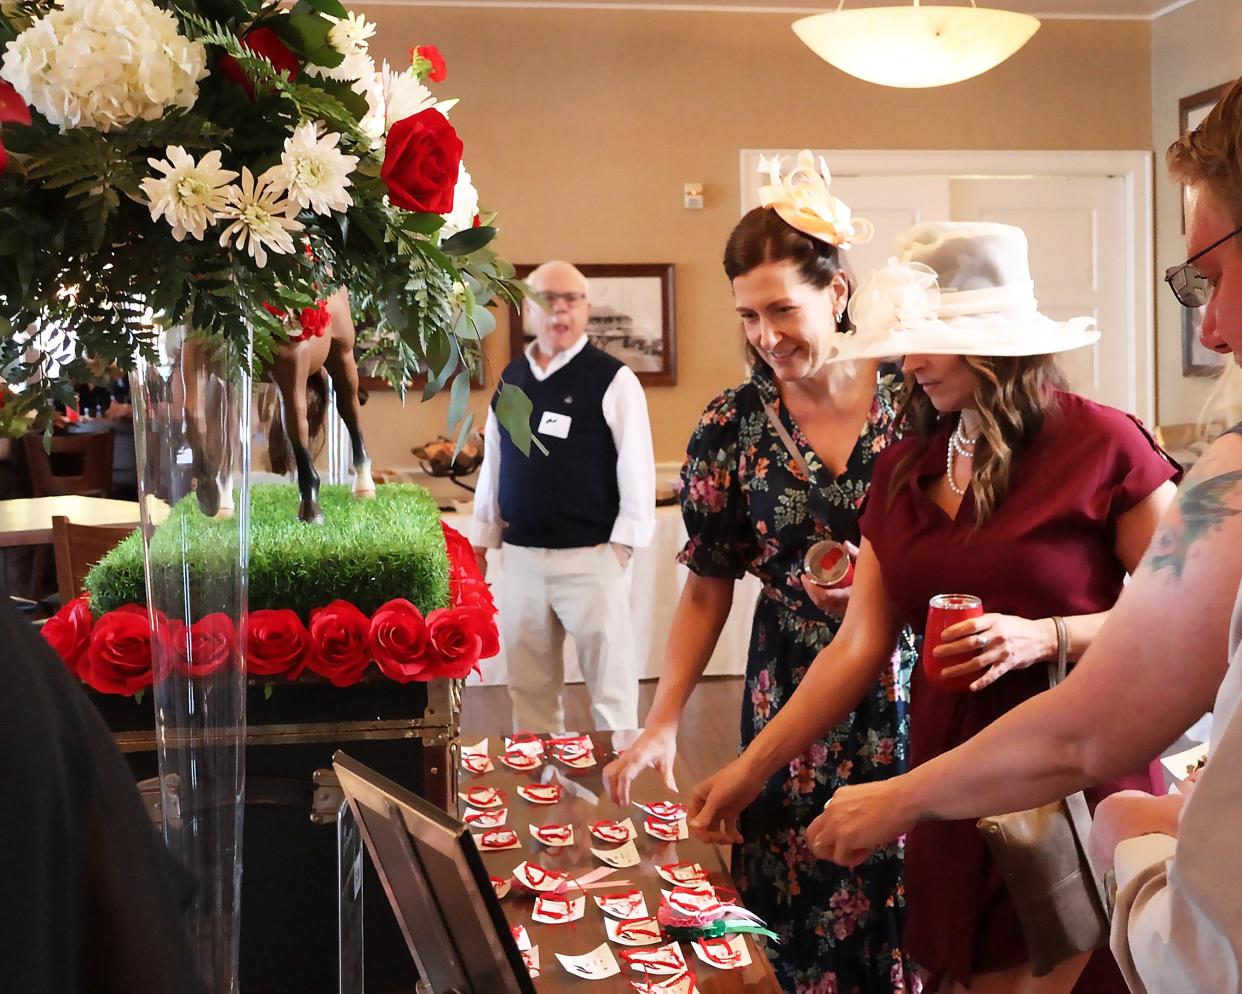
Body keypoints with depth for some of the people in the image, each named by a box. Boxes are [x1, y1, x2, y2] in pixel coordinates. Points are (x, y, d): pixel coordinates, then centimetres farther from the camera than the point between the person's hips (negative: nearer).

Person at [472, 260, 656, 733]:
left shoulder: (613, 379, -7)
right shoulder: (510, 378, 9)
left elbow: (637, 465, -8)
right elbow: (492, 463, 13)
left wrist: (623, 542, -12)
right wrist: (483, 535, 12)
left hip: (590, 555, -5)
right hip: (521, 555, 5)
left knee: (610, 684, 3)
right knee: (528, 685, 14)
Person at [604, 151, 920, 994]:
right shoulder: (731, 428, -3)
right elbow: (707, 590, 3)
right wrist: (664, 720, -4)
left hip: (913, 693, -1)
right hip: (793, 704, 1)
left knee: (914, 915, 3)